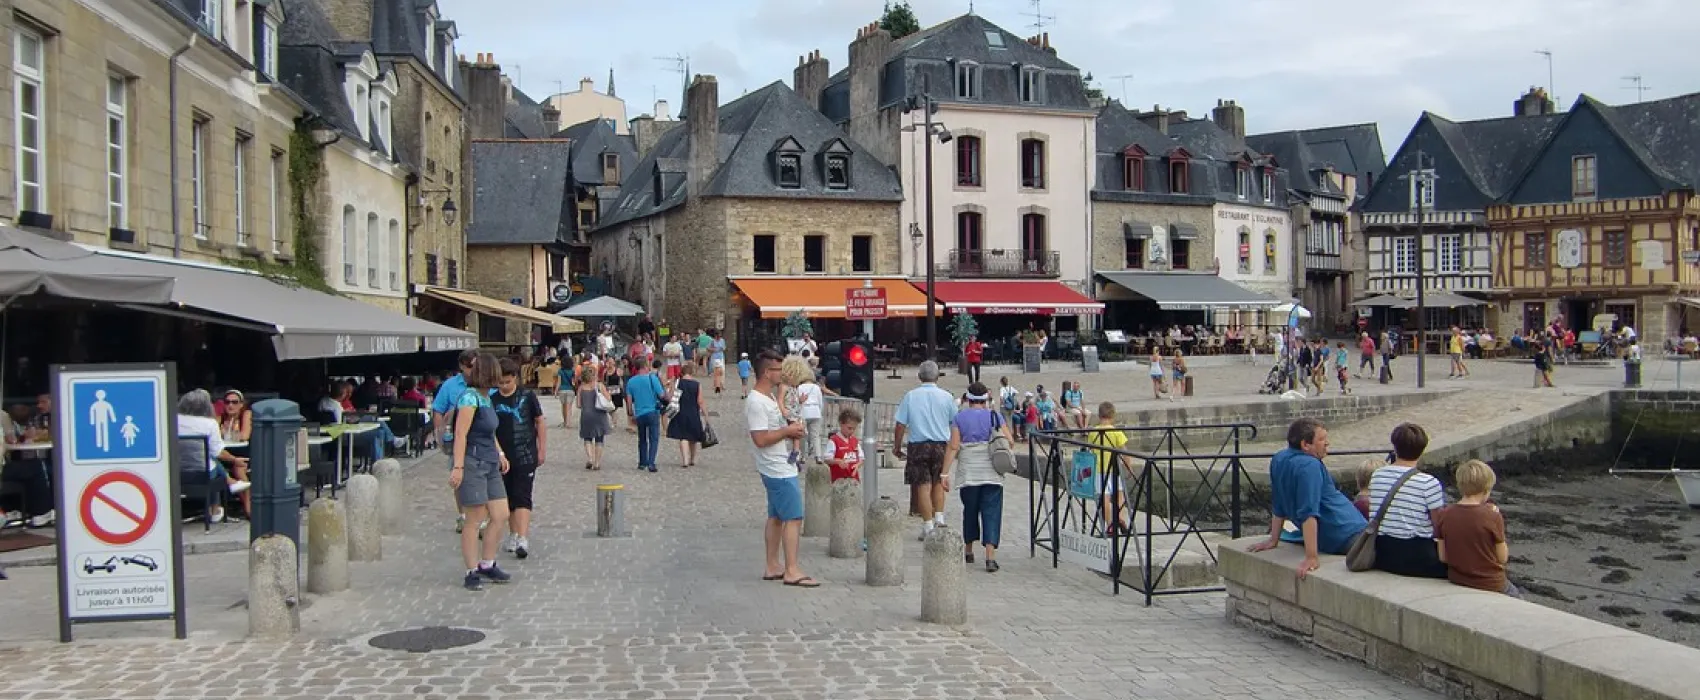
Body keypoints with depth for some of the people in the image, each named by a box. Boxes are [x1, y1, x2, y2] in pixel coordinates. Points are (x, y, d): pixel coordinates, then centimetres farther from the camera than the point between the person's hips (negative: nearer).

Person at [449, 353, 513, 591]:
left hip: (490, 465, 9)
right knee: (475, 520, -3)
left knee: (501, 516, 8)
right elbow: (461, 434, -20)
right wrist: (458, 467, -25)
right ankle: (472, 573, 6)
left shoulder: (485, 397, 13)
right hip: (472, 463, -9)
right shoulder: (470, 397, -13)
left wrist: (499, 453, 25)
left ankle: (487, 564, 22)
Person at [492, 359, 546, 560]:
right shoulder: (492, 400, 2)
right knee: (509, 498, 13)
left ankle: (523, 539, -15)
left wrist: (542, 449, 1)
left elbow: (540, 422, 3)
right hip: (503, 458, 3)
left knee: (522, 498, -8)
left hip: (526, 456, -3)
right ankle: (513, 535, 26)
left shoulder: (527, 396, -3)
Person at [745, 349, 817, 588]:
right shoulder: (756, 402, -19)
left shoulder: (770, 398, 13)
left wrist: (792, 430, 7)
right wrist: (787, 430, -16)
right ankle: (792, 571, -5)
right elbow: (760, 439, -26)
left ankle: (772, 567, 20)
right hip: (779, 470, -11)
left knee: (776, 516, 14)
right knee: (794, 517, -8)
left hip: (781, 467, 11)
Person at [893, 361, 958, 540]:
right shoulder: (946, 396, 0)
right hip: (941, 444, 1)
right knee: (938, 483, 19)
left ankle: (928, 527, 4)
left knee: (923, 486, 2)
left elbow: (901, 425, -2)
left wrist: (897, 447, 7)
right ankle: (939, 517, 11)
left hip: (918, 446, -1)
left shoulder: (910, 396, -2)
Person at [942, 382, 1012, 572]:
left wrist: (945, 473, -6)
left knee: (970, 510, 16)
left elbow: (953, 446, -6)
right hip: (992, 474, -1)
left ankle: (968, 551, 28)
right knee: (991, 512, -2)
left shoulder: (959, 418, 1)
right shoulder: (995, 416, 3)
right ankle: (990, 557, -13)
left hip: (968, 474, 1)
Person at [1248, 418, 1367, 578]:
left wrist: (1273, 540, 18)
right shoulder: (1309, 466, -24)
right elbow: (1309, 513, -31)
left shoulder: (1279, 460, 3)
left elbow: (1278, 507, 12)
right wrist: (1311, 557, -34)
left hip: (1325, 539, 10)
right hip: (1346, 537, -10)